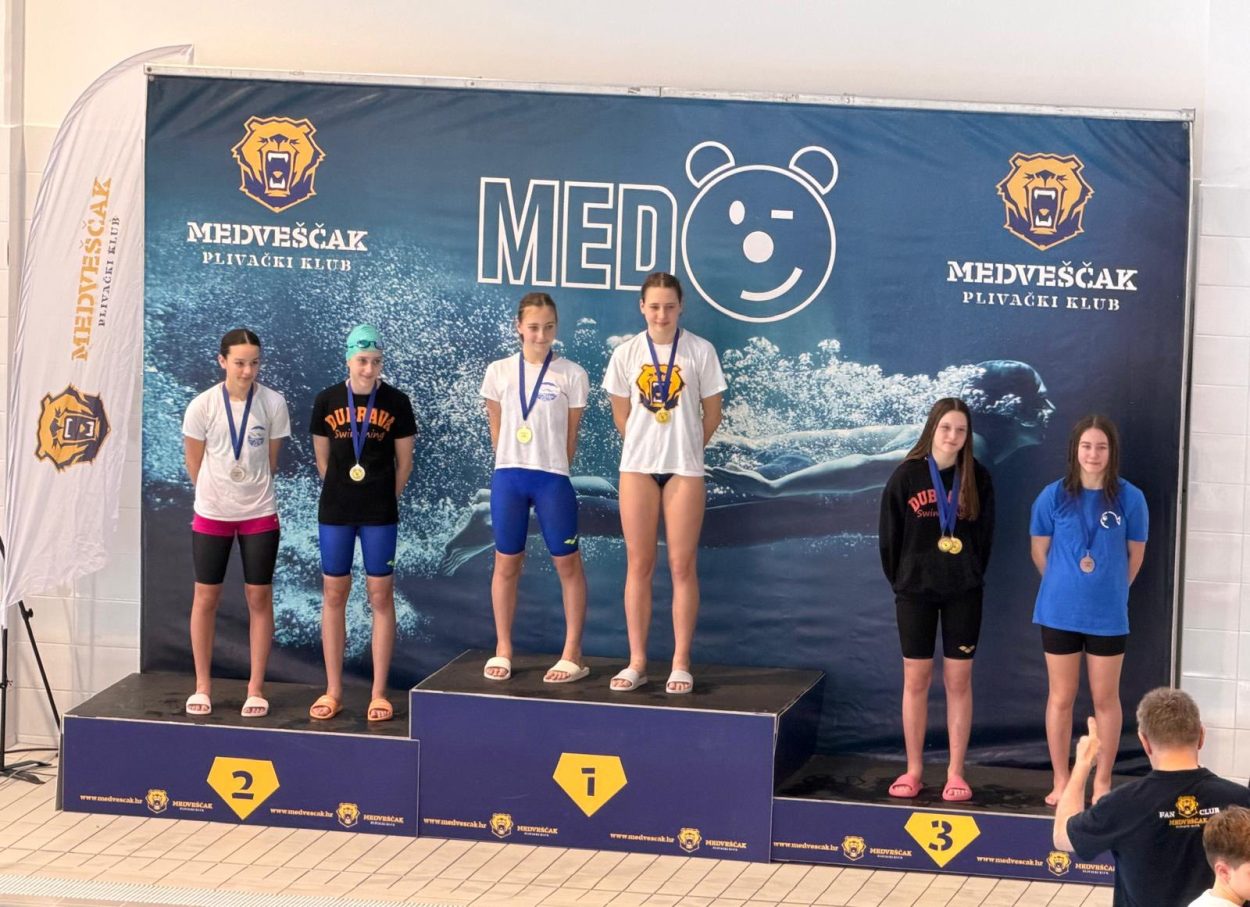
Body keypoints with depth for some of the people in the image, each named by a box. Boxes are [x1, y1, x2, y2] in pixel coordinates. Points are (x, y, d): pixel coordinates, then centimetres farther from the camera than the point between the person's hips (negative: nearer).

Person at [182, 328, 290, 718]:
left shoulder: (273, 403, -10)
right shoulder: (202, 406, -12)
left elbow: (271, 459, 3)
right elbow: (194, 462, 1)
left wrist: (254, 493, 11)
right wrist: (215, 494, 10)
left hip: (259, 514, 0)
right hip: (211, 514, 0)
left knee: (259, 598, 4)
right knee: (206, 597, 6)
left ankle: (255, 688, 12)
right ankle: (202, 685, 17)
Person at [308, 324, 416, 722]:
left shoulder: (396, 402, -3)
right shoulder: (327, 401, 0)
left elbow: (404, 462, 5)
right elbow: (322, 459, 11)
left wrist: (383, 498, 9)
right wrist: (342, 493, 12)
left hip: (379, 514, -1)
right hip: (334, 512, 2)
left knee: (381, 596, 1)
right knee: (333, 595, 6)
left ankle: (379, 694, 6)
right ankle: (333, 691, 14)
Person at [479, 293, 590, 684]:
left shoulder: (571, 375, -2)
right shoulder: (499, 372, 3)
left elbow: (570, 436, 4)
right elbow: (496, 430, 11)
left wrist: (553, 469, 6)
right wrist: (512, 464, 9)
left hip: (552, 478, -2)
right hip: (508, 476, 2)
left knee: (567, 564, 1)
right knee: (506, 564, 8)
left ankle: (572, 655, 7)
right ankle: (503, 650, 17)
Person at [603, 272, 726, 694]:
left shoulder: (699, 351, -4)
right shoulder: (626, 353, 1)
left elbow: (711, 413, 4)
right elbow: (621, 416, 10)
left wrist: (685, 449, 8)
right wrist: (646, 447, 11)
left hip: (684, 469, -2)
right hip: (637, 468, 2)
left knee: (682, 567, 0)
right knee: (638, 565, 4)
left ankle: (681, 664, 5)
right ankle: (637, 662, 9)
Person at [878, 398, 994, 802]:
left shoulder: (978, 478, -2)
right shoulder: (907, 475, -5)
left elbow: (984, 535, 4)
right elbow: (889, 536, 1)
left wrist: (969, 577, 1)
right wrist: (900, 581, 4)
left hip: (963, 594, 0)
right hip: (915, 592, 0)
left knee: (959, 681, 3)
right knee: (916, 680, 5)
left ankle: (955, 772, 9)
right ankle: (913, 770, 14)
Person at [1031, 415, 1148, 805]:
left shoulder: (1129, 498, -7)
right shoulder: (1054, 496, -5)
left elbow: (1135, 556, 4)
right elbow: (1040, 553, 6)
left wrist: (1109, 591, 10)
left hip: (1108, 615, -1)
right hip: (1060, 612, 1)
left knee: (1105, 698, 7)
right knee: (1061, 697, 8)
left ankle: (1103, 782, 17)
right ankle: (1061, 781, 18)